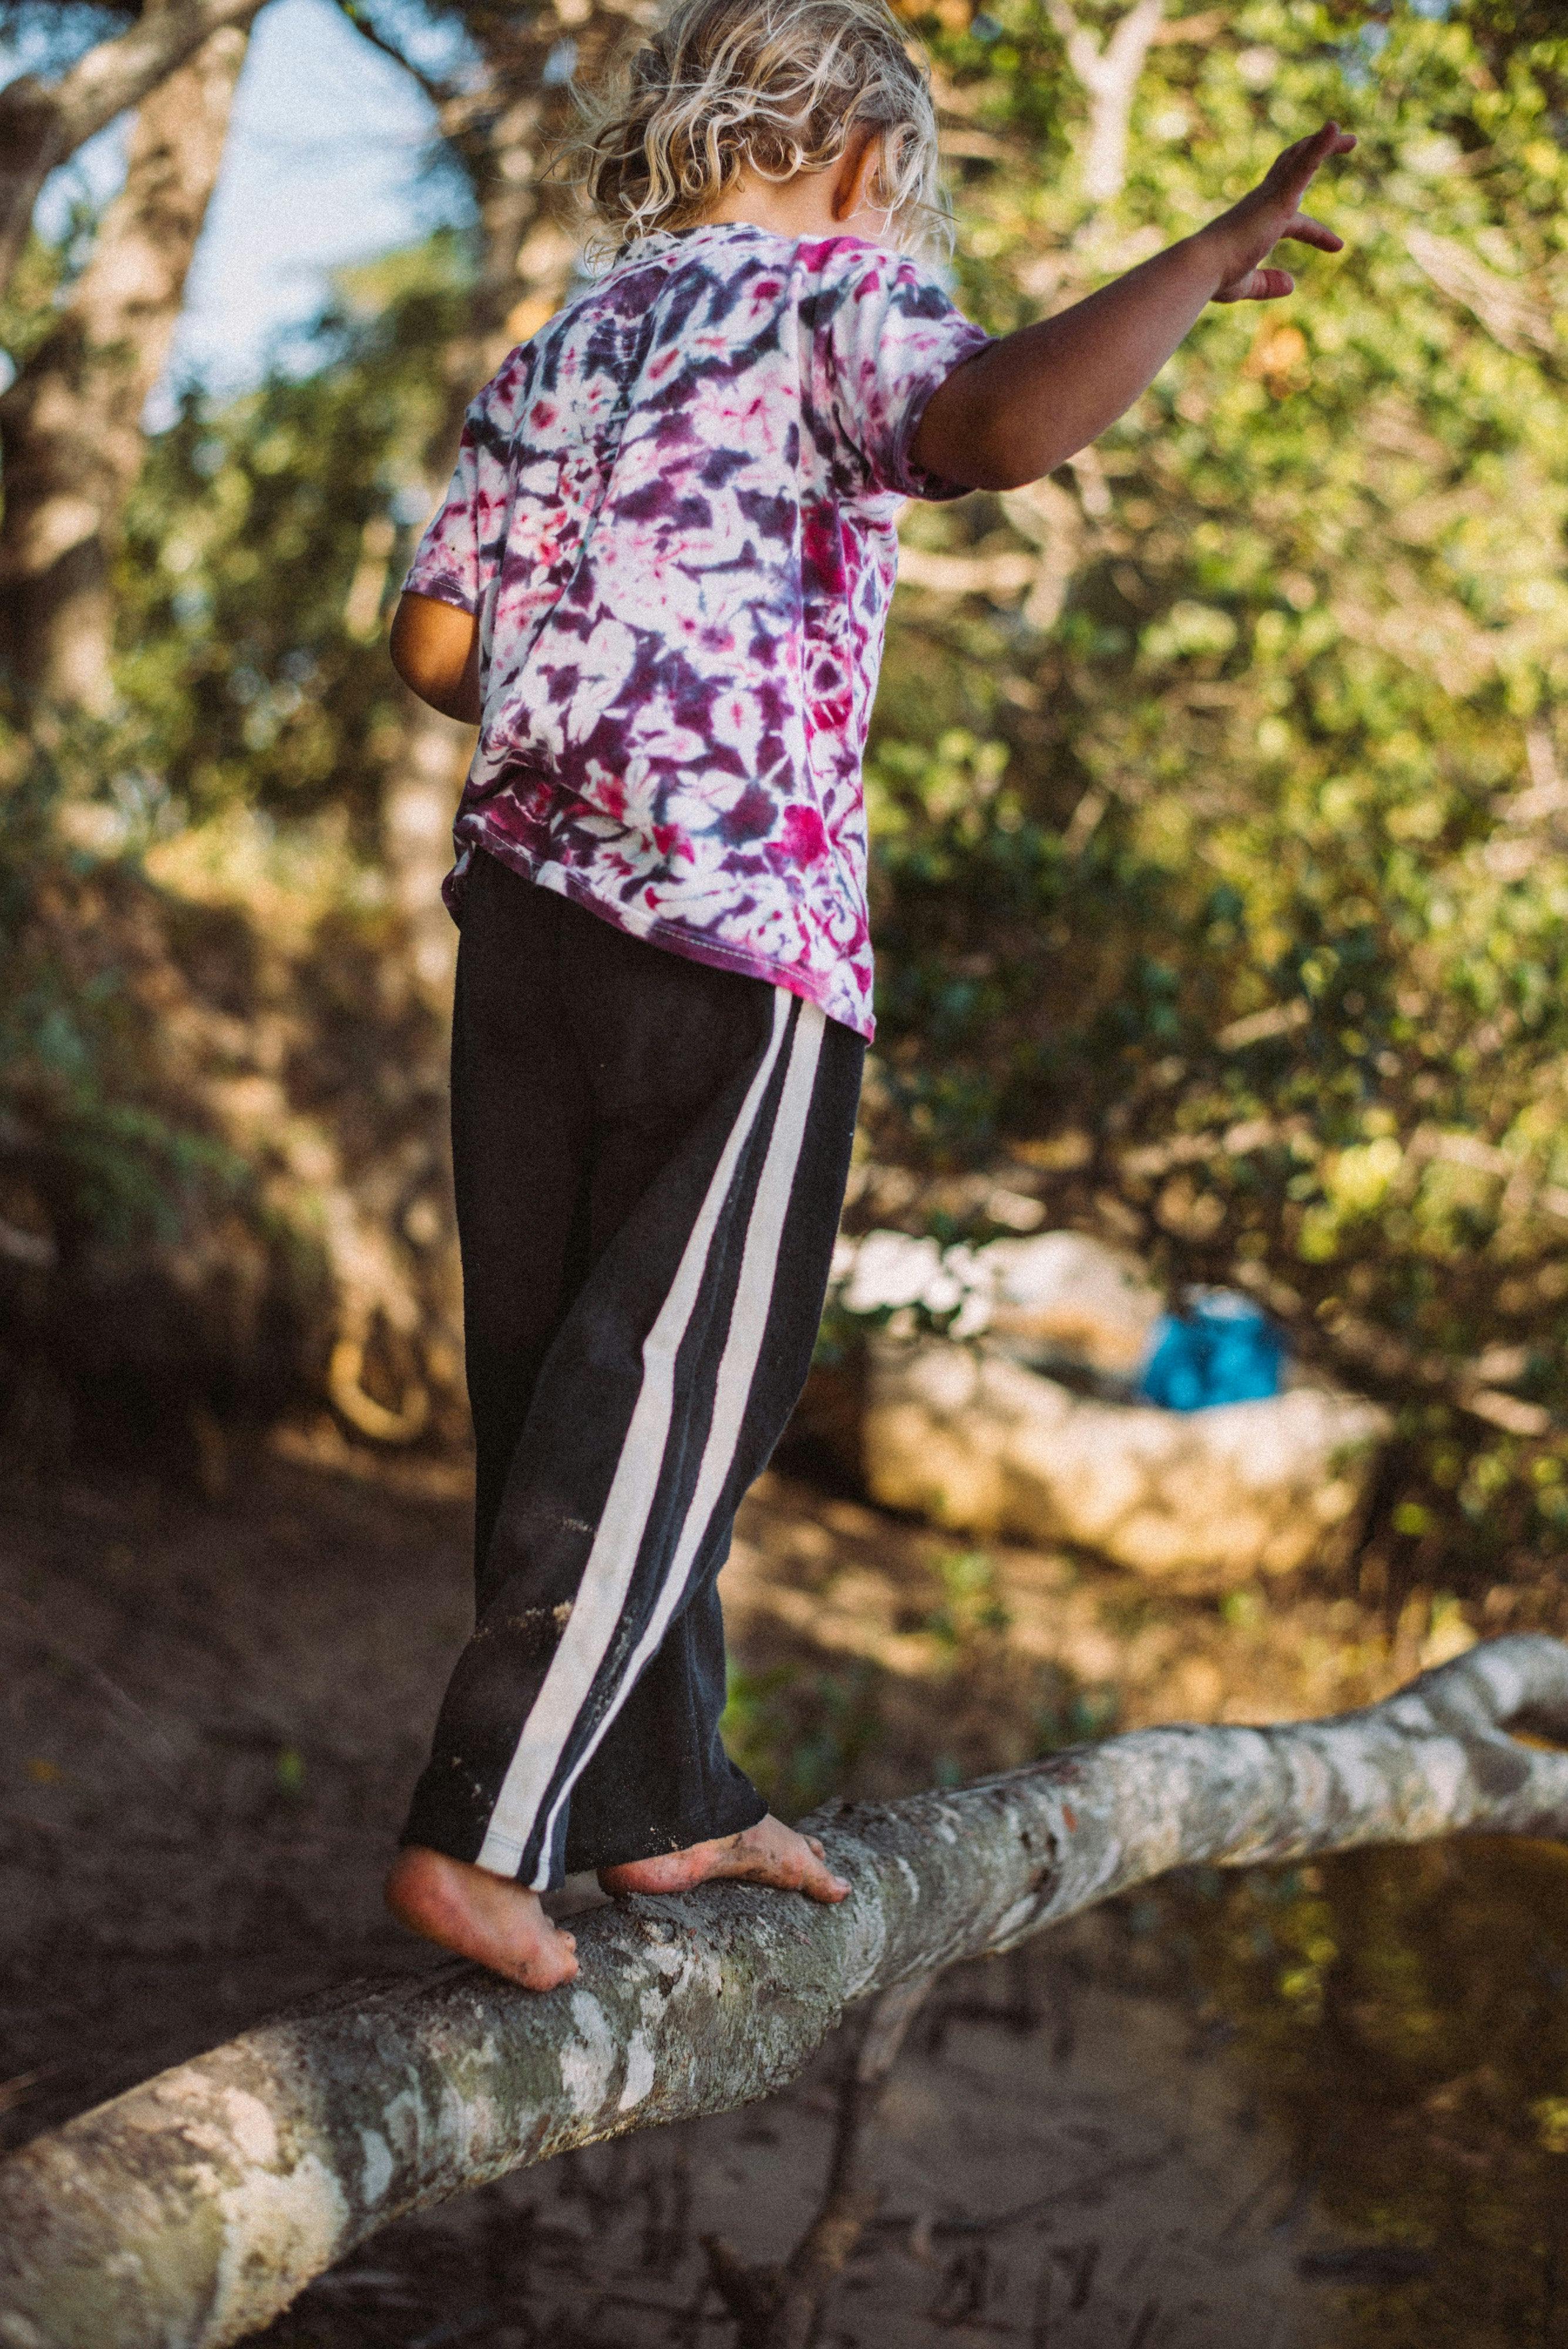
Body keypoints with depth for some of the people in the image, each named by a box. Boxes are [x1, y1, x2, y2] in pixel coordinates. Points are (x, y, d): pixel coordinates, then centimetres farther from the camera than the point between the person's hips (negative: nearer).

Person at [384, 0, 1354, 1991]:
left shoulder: (561, 350, 17)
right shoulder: (837, 301, -3)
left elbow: (434, 644, 15)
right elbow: (1004, 428, -26)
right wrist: (1209, 259, -15)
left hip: (529, 894, 7)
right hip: (742, 930, -7)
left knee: (564, 1379, 12)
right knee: (665, 1411, 2)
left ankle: (659, 1803, 24)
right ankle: (480, 1832, 1)